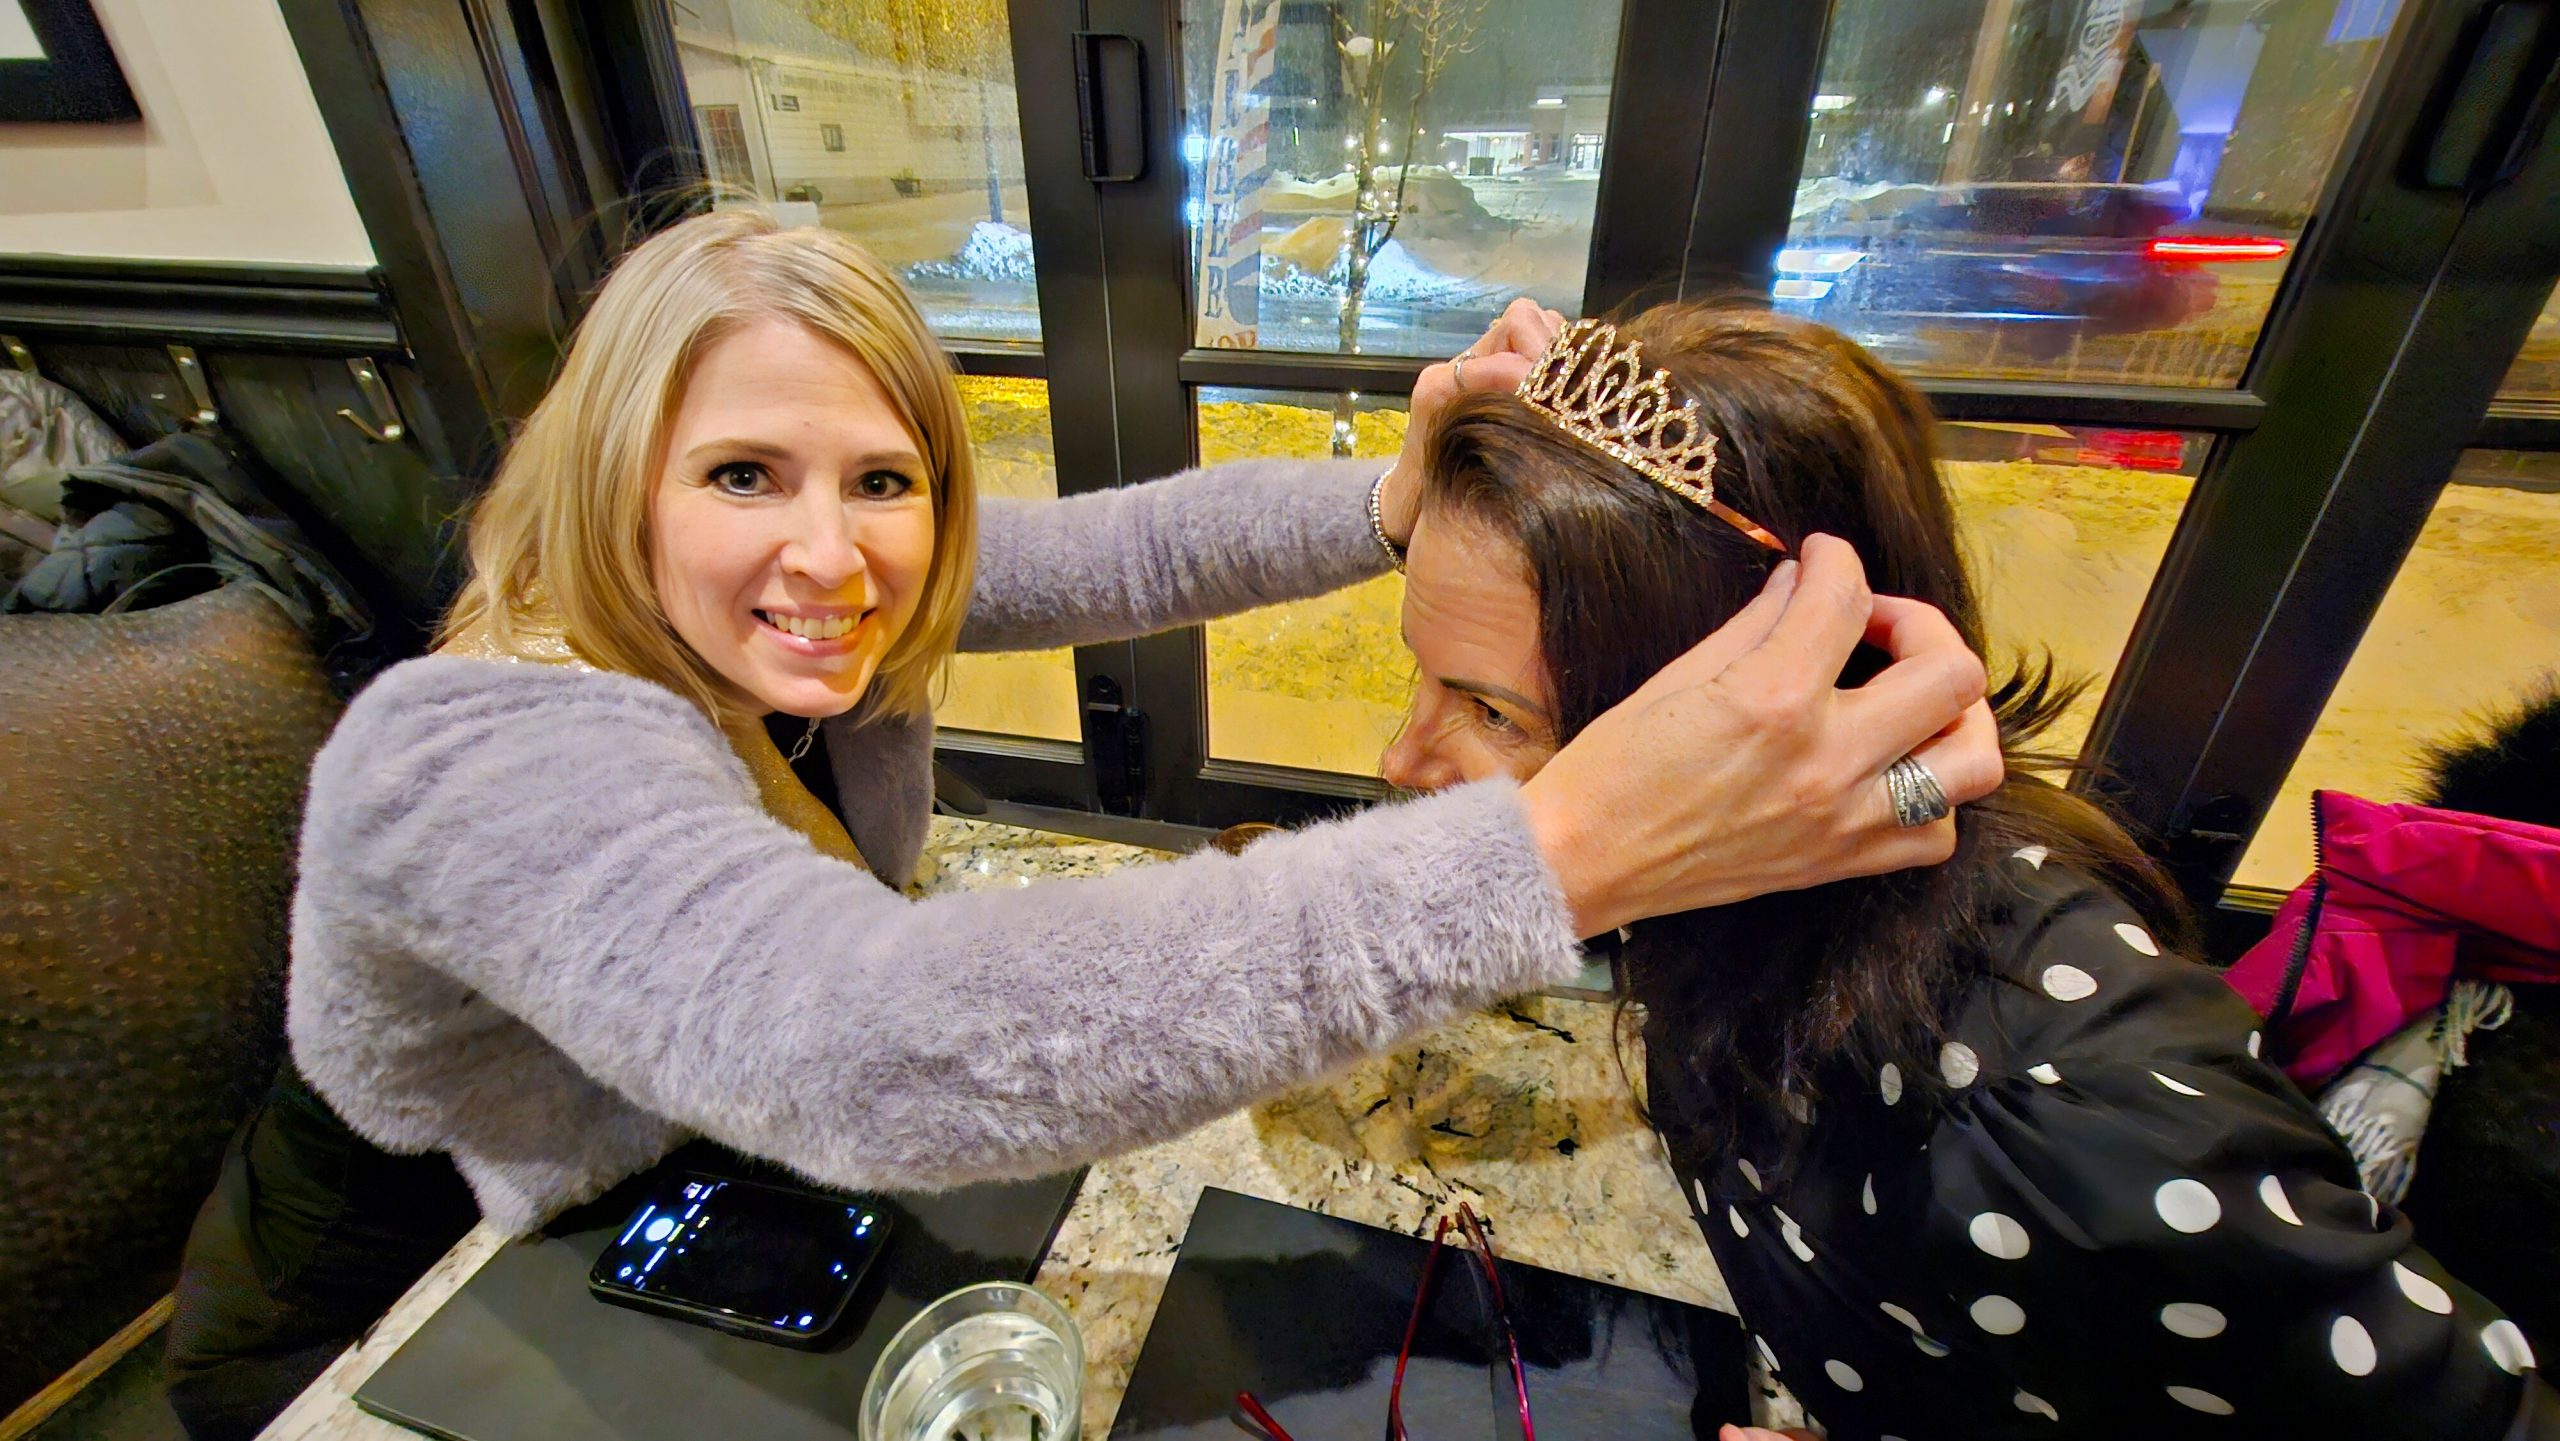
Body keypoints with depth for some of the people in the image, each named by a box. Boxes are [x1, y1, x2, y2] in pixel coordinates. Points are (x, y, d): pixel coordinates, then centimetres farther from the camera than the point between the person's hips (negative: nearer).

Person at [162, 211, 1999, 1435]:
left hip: (680, 1210, 5)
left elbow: (1128, 548, -20)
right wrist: (1568, 850, -62)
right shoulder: (474, 761, -39)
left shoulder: (852, 591, -18)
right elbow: (870, 1050, -56)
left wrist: (1400, 497, -39)